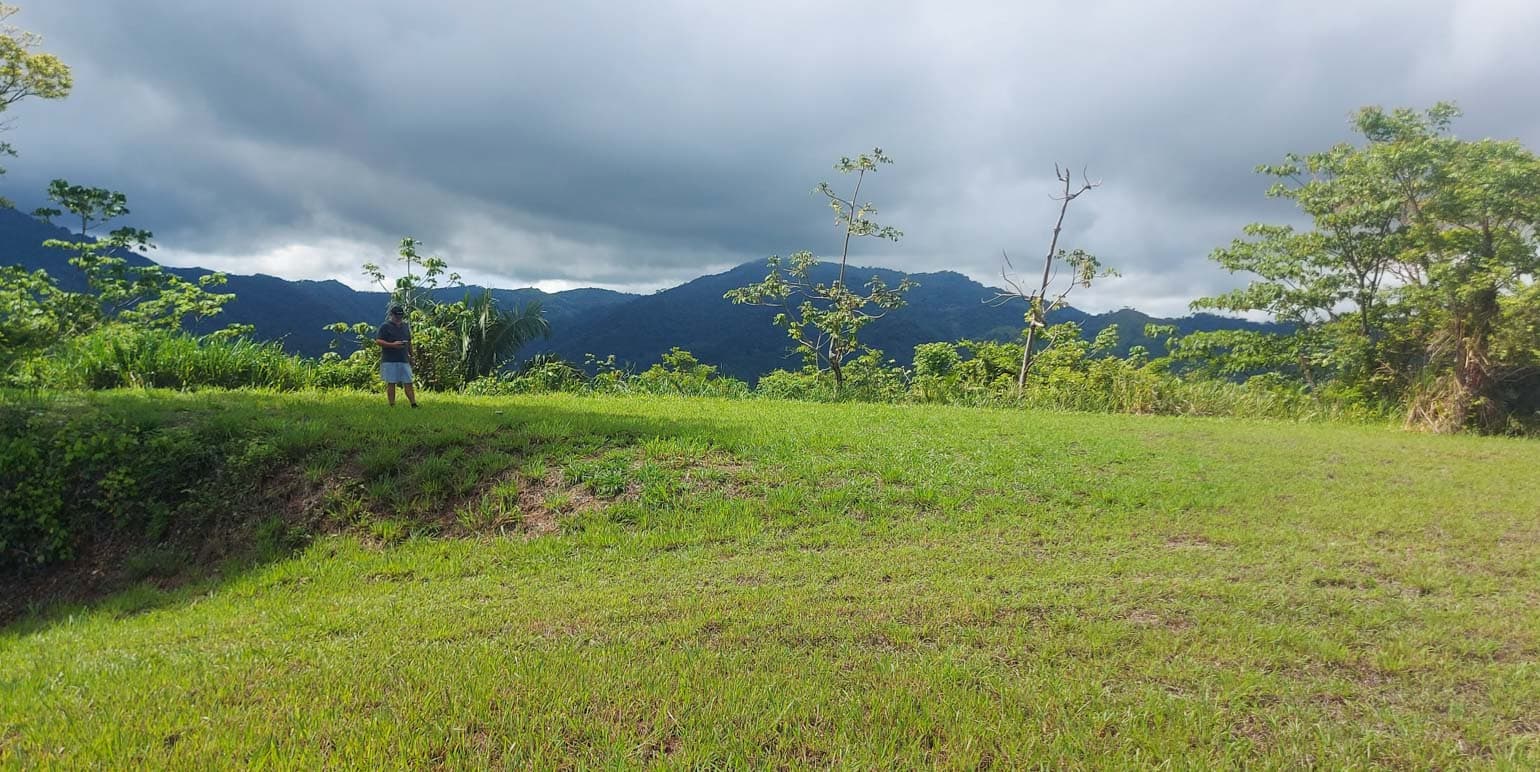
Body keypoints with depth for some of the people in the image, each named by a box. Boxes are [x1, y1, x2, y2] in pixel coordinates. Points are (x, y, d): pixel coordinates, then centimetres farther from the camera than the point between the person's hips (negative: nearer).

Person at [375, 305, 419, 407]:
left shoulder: (405, 326, 17)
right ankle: (392, 406, 2)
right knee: (391, 384, -1)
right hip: (389, 361, -4)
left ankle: (414, 405, -2)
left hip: (404, 360, 5)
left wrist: (411, 356, 22)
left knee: (408, 383, 0)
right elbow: (378, 341, -8)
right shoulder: (385, 326, -1)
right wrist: (392, 344, -19)